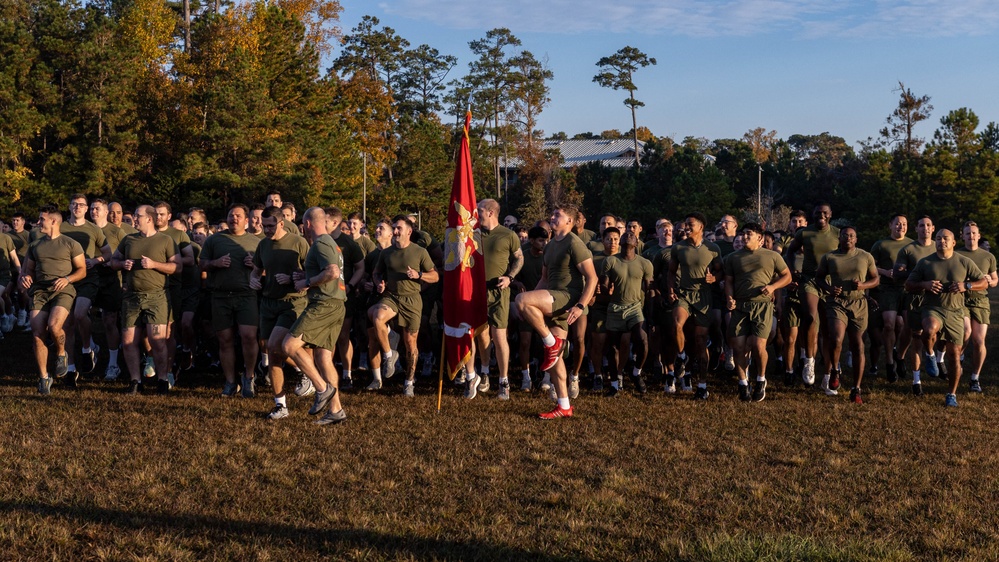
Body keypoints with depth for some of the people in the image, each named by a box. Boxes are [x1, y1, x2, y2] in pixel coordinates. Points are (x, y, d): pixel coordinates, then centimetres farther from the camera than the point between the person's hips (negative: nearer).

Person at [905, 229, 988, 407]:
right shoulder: (925, 262, 3)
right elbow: (908, 285, 7)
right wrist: (924, 284, -14)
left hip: (954, 312, 1)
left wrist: (966, 285, -12)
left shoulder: (964, 262, 3)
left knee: (954, 354, 4)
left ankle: (952, 394, 19)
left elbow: (984, 282, 8)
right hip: (932, 308, -1)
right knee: (930, 330, -37)